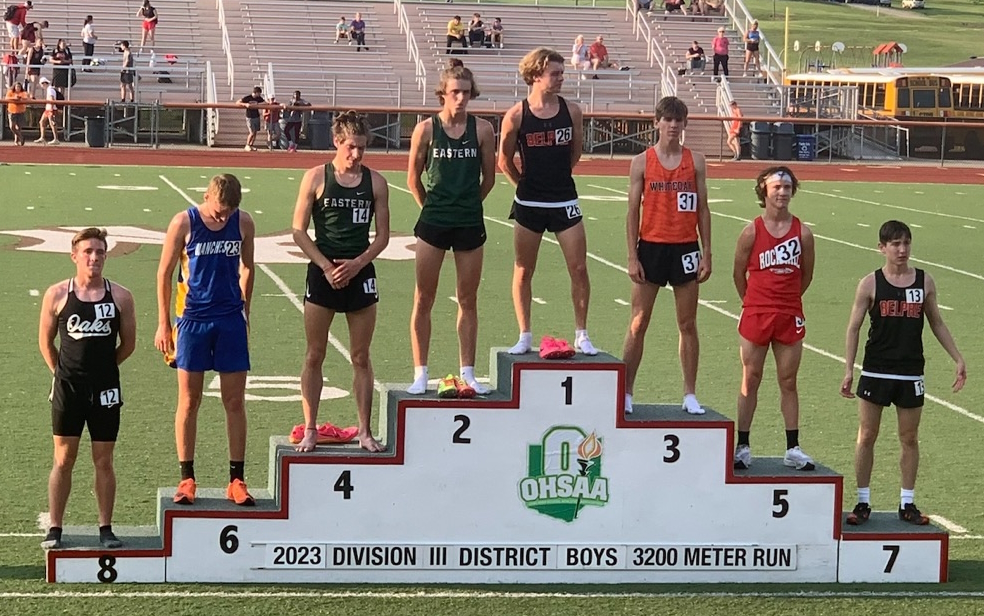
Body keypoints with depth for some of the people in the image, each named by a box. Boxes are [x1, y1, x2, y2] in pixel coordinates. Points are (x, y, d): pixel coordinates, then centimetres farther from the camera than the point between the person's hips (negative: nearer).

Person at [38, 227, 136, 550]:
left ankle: (106, 529, 12)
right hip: (67, 389, 0)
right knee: (63, 459, 3)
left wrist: (101, 367, 10)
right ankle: (54, 529, 9)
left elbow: (128, 344, 9)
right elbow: (46, 341, 8)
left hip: (105, 389, 1)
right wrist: (63, 372, 7)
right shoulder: (57, 295, -1)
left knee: (104, 461, 5)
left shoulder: (120, 296, 0)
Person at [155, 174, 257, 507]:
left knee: (235, 402, 3)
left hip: (231, 320, 2)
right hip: (193, 319, -2)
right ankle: (187, 479, 10)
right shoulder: (183, 223, -8)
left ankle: (237, 480, 8)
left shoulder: (244, 224, 0)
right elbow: (165, 273, -1)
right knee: (189, 401, 2)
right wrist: (163, 324, -2)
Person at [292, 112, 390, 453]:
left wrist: (357, 264, -9)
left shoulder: (376, 182, 4)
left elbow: (382, 235, 6)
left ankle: (365, 431, 11)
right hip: (323, 272, -2)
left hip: (360, 273, 2)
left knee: (361, 358, 6)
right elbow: (299, 230, -2)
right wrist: (326, 266, -11)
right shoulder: (316, 177, -1)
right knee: (314, 356, 3)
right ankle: (310, 430, 10)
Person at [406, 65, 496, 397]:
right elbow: (413, 177, 5)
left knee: (468, 301, 8)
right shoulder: (426, 129, -4)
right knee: (424, 300, 2)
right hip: (433, 223, -1)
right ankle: (420, 374, 7)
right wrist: (433, 206, 10)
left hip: (470, 223, 1)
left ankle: (467, 373, 15)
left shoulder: (482, 129, -1)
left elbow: (489, 177, 9)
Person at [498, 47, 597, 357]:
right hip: (529, 203, -1)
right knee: (524, 270, 6)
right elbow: (505, 160, 4)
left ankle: (581, 335, 10)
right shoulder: (516, 115, -8)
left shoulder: (571, 110, -1)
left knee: (579, 268, -1)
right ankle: (525, 337, 16)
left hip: (565, 201, 2)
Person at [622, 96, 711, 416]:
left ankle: (690, 395, 12)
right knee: (638, 324, 1)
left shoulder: (695, 161, 5)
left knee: (688, 324, 6)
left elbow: (702, 209, 7)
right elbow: (633, 212, 0)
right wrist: (632, 257, -6)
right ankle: (625, 392, 7)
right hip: (651, 247, -1)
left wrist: (706, 253, 2)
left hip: (685, 249, 1)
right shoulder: (642, 162, 0)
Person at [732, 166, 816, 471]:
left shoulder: (802, 232, 0)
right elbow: (739, 273, 5)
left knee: (788, 382, 7)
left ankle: (793, 449, 12)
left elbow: (806, 275, 10)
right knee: (750, 381, 4)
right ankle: (742, 447, 11)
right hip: (755, 315, -1)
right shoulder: (752, 231, -4)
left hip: (790, 317, 1)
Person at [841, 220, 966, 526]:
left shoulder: (925, 282, 3)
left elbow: (937, 323, 13)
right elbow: (854, 327, -1)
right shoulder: (870, 284, -3)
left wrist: (958, 359, 9)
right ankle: (863, 502, 11)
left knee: (909, 439, 7)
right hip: (875, 372, -2)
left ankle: (907, 504, 16)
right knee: (866, 437, 2)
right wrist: (848, 370, -7)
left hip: (911, 373, 2)